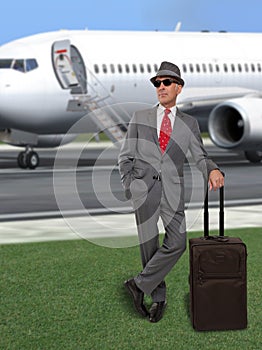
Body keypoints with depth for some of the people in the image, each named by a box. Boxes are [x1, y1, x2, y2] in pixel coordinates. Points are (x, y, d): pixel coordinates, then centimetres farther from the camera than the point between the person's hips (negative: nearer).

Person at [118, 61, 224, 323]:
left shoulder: (189, 123, 12)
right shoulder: (140, 118, 10)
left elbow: (199, 156, 5)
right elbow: (125, 156, 10)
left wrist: (212, 170, -17)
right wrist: (129, 188, 0)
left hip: (172, 189, 0)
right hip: (144, 188, 0)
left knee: (177, 242, -15)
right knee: (149, 245, 1)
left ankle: (140, 284, -2)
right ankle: (158, 298, 14)